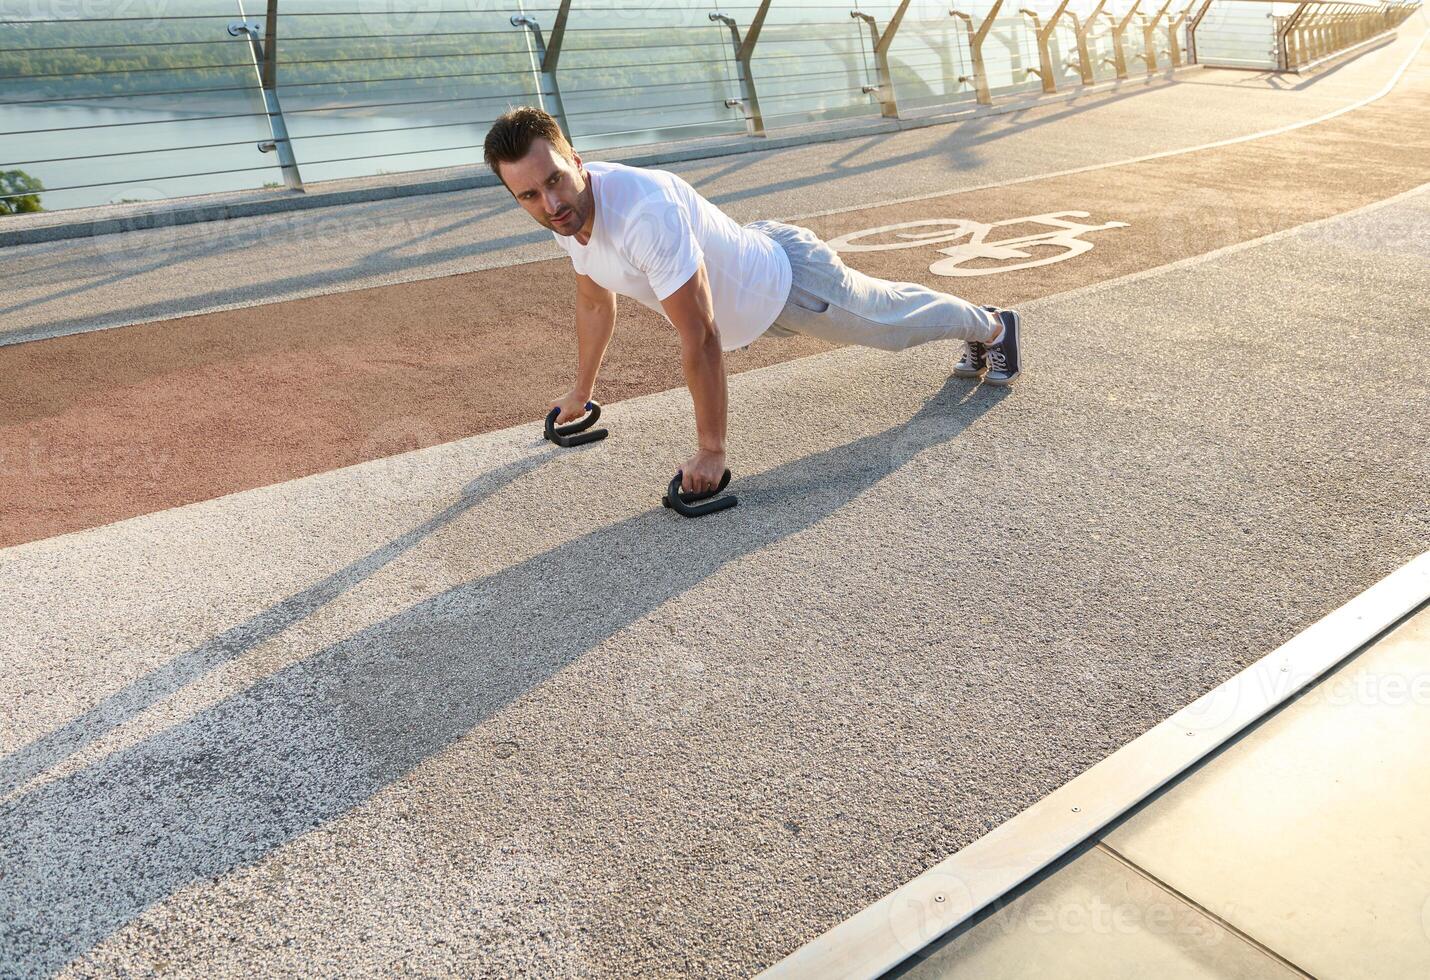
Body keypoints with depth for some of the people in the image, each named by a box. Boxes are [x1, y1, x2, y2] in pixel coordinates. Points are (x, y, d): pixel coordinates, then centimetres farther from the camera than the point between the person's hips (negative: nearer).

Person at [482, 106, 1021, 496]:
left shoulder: (645, 212, -43)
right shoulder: (566, 214, -16)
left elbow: (700, 338, -39)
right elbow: (595, 304, 3)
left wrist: (711, 450, -33)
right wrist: (581, 392, 13)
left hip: (788, 279, -8)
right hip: (753, 271, 8)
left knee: (892, 319, 19)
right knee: (881, 309, 30)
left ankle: (993, 325, 50)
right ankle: (977, 329, 58)